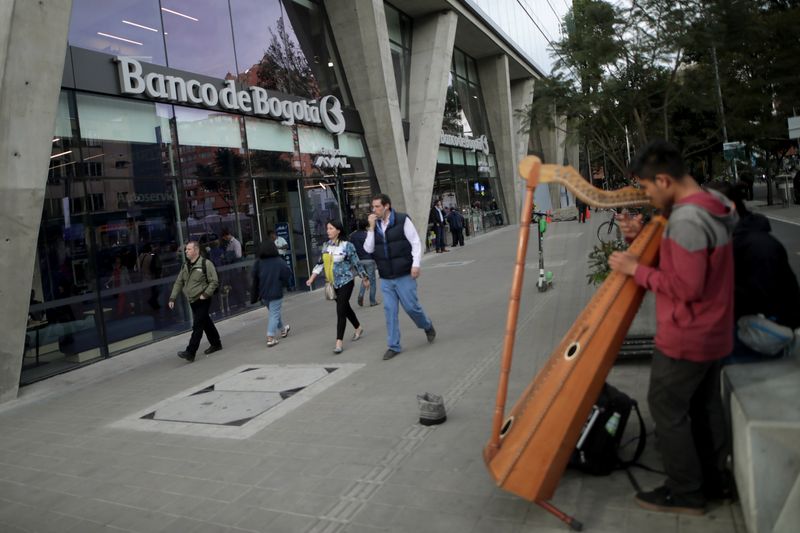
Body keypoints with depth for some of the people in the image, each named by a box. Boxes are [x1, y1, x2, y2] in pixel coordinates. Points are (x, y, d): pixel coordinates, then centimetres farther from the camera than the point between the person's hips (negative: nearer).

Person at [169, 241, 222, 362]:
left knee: (197, 326, -9)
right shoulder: (185, 266, 10)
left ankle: (190, 353, -10)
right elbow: (178, 283, 13)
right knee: (206, 323, 17)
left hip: (203, 301, -7)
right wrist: (172, 298, 6)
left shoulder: (206, 264, -11)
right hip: (193, 301, 7)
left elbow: (214, 281, -13)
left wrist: (205, 294, -18)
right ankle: (216, 344, 31)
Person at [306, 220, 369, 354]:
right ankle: (358, 328, 42)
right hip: (334, 283, 7)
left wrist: (365, 278, 1)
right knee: (345, 308, 19)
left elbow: (356, 263, -7)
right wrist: (312, 278, 5)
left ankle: (339, 343, -6)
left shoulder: (347, 245, -13)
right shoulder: (326, 246, 4)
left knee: (340, 310, -10)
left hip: (345, 282, -6)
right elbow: (321, 263, 11)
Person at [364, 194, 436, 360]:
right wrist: (371, 228, -7)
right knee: (390, 311, 4)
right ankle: (394, 346, 12)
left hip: (404, 275, -4)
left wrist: (415, 264, -16)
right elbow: (368, 249, 1)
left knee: (411, 307, -1)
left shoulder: (402, 220, -7)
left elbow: (416, 243, -7)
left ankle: (428, 326, 29)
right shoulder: (375, 225, 9)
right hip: (386, 278, 5)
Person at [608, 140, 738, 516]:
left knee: (666, 409, 4)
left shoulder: (686, 219, -26)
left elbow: (686, 287, -27)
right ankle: (710, 480, 33)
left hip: (685, 337, -10)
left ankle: (686, 493, 16)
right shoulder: (712, 207, 5)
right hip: (711, 333, 10)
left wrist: (636, 269, -19)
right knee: (704, 407, 19)